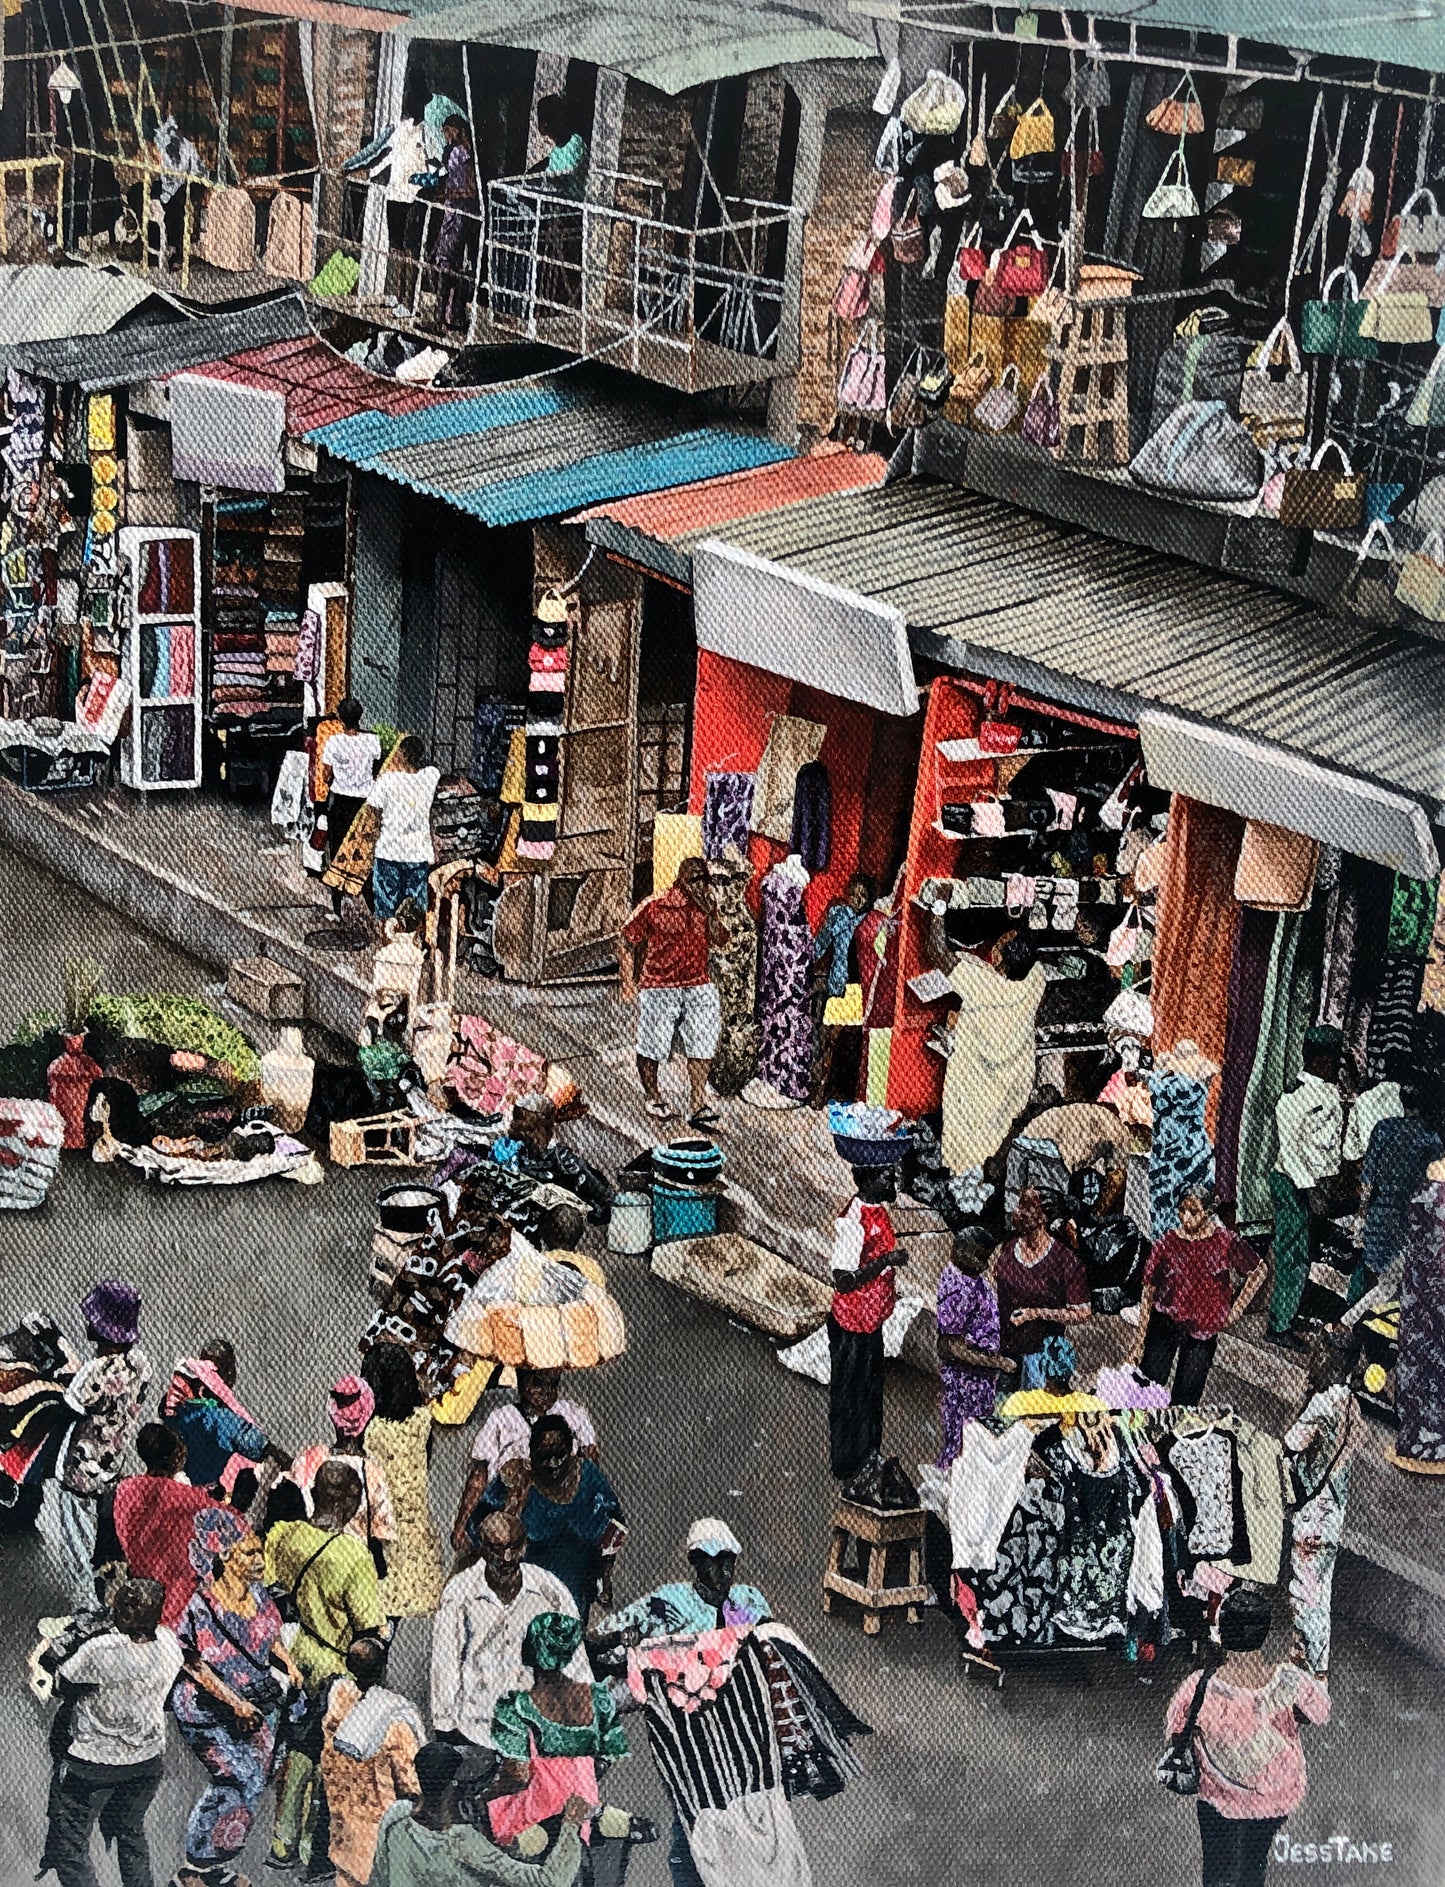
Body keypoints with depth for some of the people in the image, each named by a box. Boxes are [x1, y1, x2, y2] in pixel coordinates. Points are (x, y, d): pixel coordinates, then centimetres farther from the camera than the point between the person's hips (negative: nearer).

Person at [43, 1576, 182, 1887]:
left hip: (92, 1763, -6)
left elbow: (63, 1681, -17)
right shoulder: (169, 1644, -14)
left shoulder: (99, 1651, -30)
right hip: (148, 1759, 6)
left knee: (70, 1846, 7)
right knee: (131, 1832, 28)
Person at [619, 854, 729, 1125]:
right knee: (652, 1047, 3)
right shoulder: (654, 907, -4)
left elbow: (721, 942, -1)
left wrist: (710, 912, -10)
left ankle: (698, 1105, -5)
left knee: (703, 1044, -8)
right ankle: (653, 1097, 26)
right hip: (658, 987, -3)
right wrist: (627, 978, -3)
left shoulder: (706, 909, 8)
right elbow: (628, 941, 1)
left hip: (698, 986, 3)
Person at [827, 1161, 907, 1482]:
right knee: (850, 1395, 9)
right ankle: (845, 1466, 25)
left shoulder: (878, 1208, -2)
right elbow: (843, 1281, -31)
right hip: (852, 1325, -9)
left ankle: (868, 1450, 42)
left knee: (871, 1387, 24)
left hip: (872, 1319, 9)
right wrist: (886, 1260, -34)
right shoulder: (853, 1222, -30)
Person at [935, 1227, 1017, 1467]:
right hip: (964, 1377, -10)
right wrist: (997, 1363, -21)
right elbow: (953, 1348, -25)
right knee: (961, 1440, 3)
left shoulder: (975, 1274, 2)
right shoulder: (957, 1290, -27)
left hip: (983, 1375, 10)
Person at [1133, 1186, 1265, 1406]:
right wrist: (1140, 1342, -2)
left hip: (1204, 1329, 0)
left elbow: (1258, 1271, 7)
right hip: (1165, 1322, 0)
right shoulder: (1168, 1243, -4)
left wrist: (1236, 1309, 1)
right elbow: (1148, 1292, 0)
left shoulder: (1224, 1240, -5)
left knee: (1187, 1398, 3)